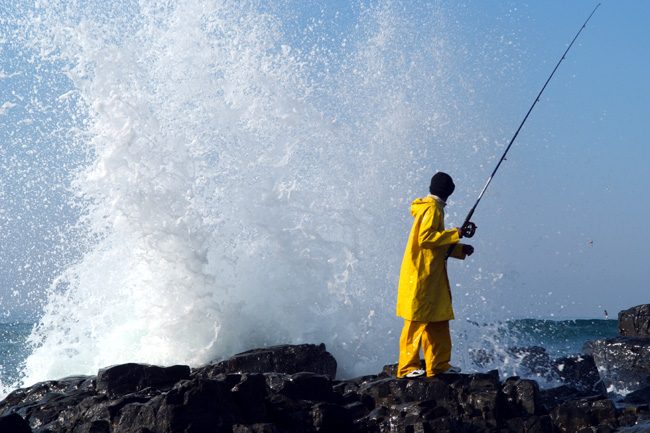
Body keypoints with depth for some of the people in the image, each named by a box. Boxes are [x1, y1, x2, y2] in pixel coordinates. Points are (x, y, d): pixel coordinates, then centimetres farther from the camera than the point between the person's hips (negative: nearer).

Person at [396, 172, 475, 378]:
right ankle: (407, 367, -7)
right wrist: (454, 234, -16)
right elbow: (425, 238, -22)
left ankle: (439, 365, 14)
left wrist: (460, 249, 16)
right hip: (421, 277, -10)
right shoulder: (431, 209, -12)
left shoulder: (434, 208, 19)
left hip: (432, 276, 10)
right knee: (417, 321, -9)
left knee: (438, 320, 11)